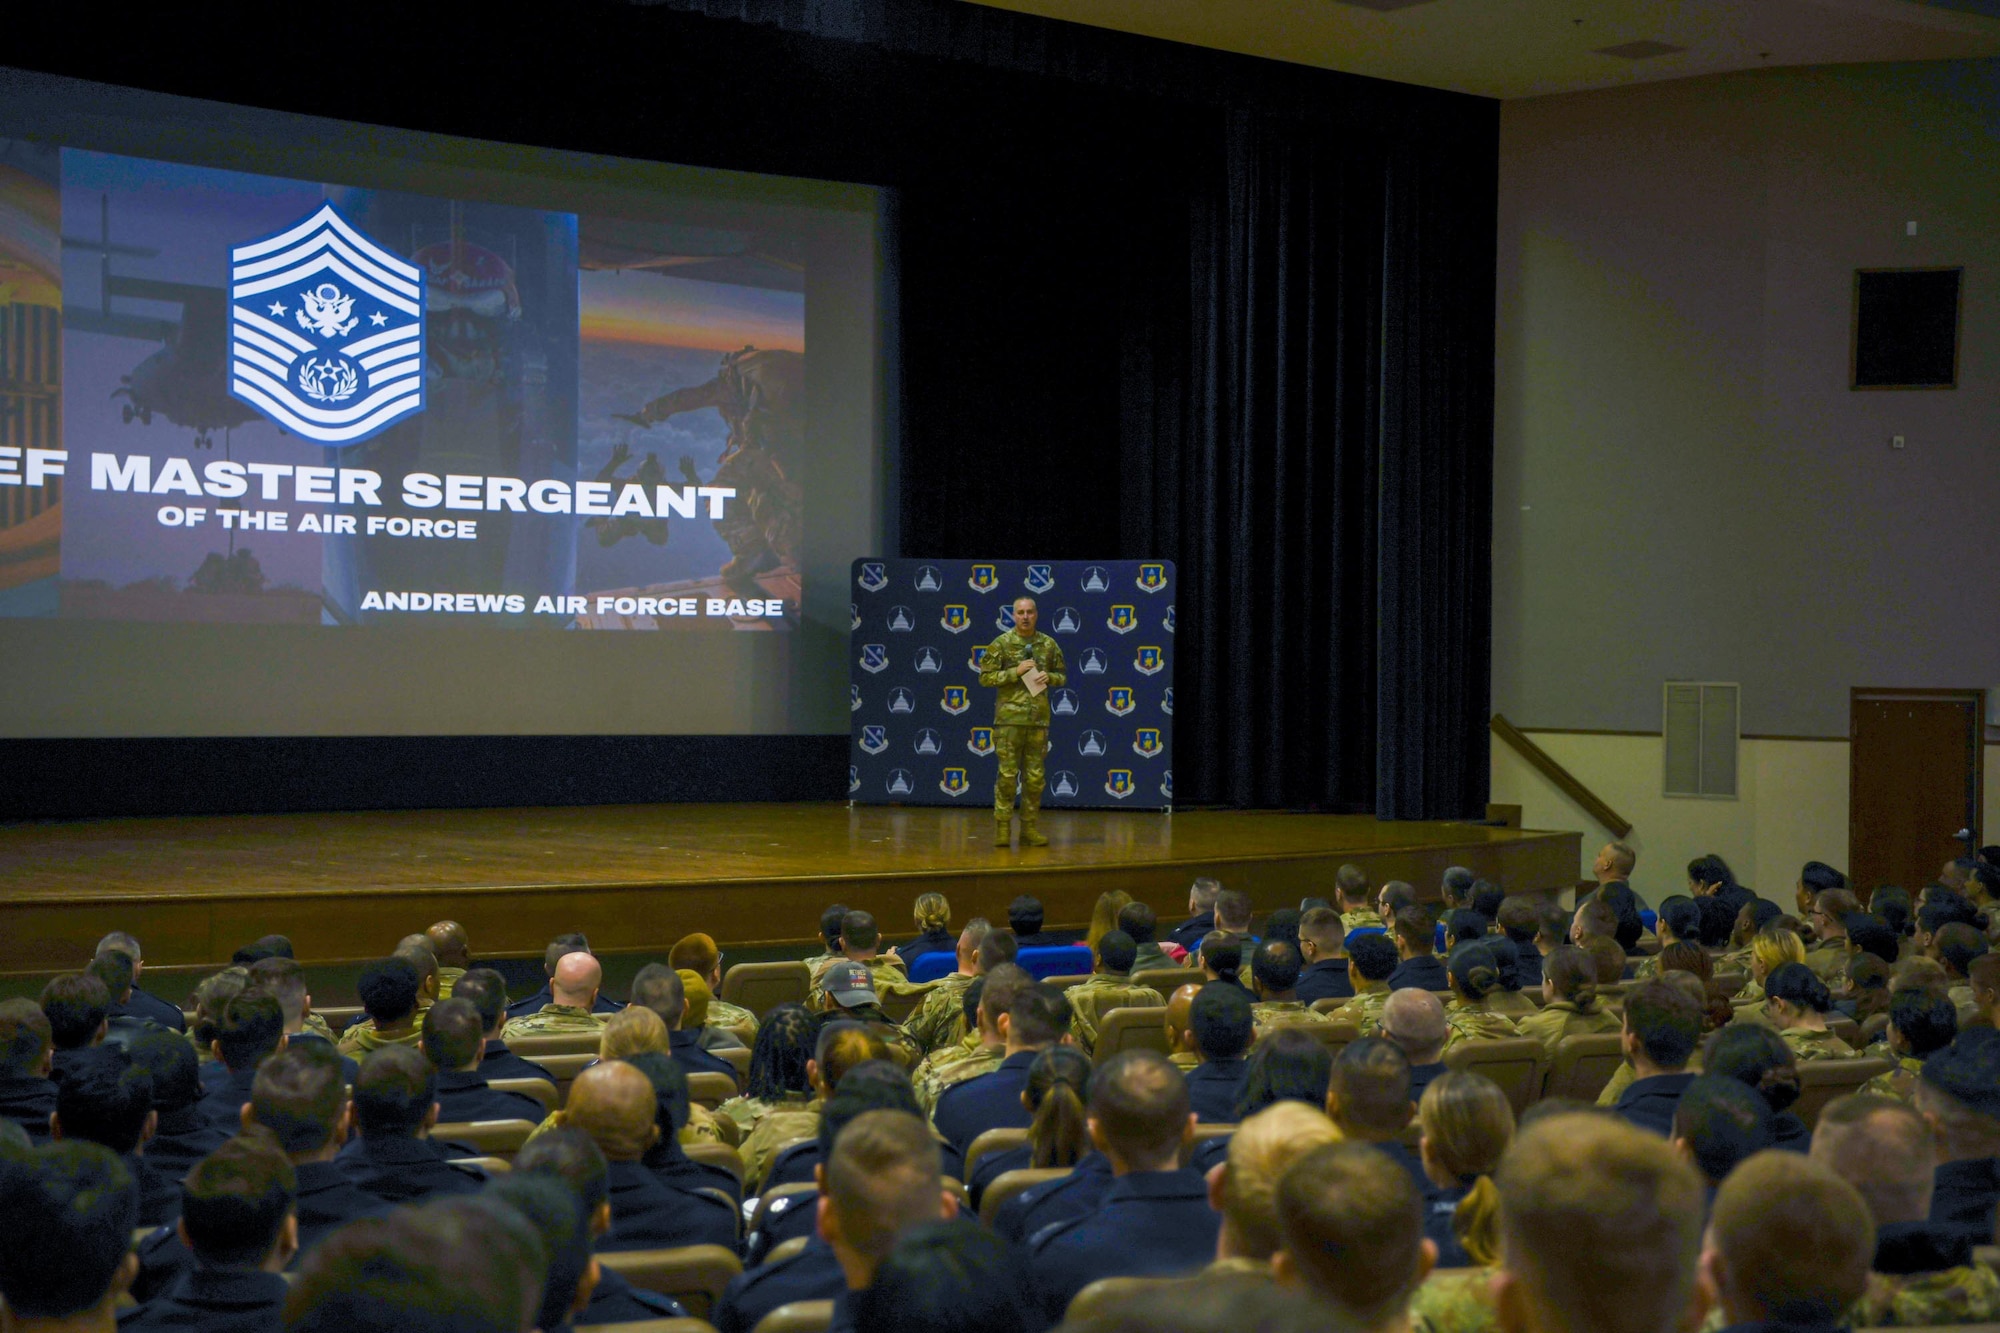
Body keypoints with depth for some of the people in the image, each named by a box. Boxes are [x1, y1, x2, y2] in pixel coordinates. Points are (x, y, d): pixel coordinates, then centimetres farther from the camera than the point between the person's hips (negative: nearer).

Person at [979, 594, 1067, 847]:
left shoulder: (1049, 645, 8)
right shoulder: (1001, 644, -1)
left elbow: (1062, 675, 17)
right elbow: (985, 677, -3)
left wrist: (1049, 677, -6)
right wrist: (1015, 672, -13)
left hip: (1039, 720, 3)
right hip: (1009, 719, -3)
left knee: (1034, 777, 5)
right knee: (1007, 774, -4)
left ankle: (1030, 829, 12)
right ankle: (1002, 829, 1)